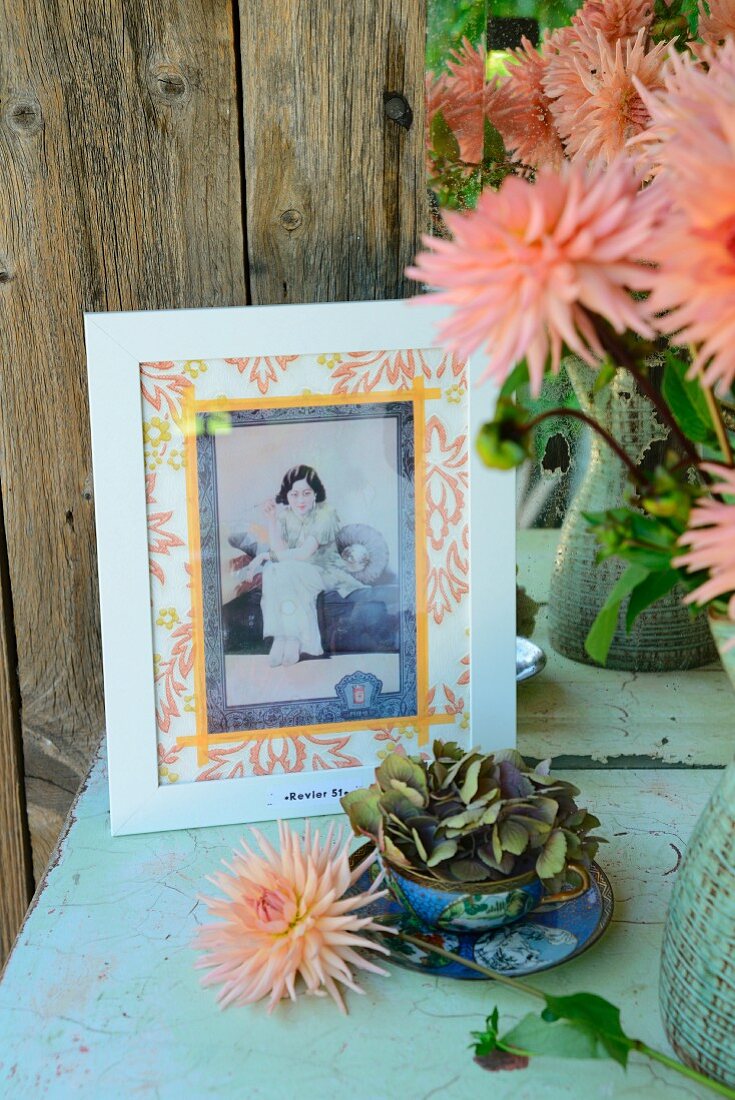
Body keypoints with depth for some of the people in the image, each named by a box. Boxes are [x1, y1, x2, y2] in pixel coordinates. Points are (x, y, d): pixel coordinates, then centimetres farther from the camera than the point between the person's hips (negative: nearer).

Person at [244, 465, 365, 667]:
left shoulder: (325, 514, -16)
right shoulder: (283, 514, -2)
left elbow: (304, 554, -24)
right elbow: (279, 551, -14)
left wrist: (266, 555, -16)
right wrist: (271, 519, -22)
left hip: (324, 572, -4)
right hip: (293, 572, 4)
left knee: (287, 572, -32)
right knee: (273, 572, -28)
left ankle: (293, 638, -28)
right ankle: (282, 637, -27)